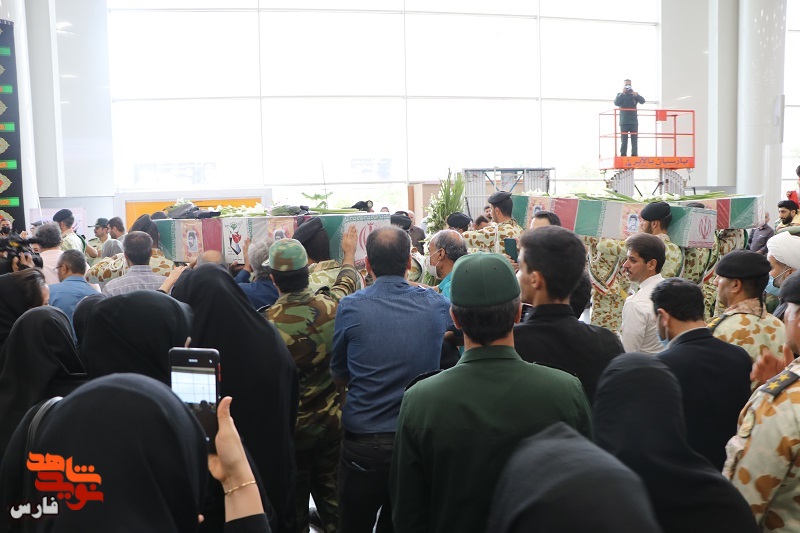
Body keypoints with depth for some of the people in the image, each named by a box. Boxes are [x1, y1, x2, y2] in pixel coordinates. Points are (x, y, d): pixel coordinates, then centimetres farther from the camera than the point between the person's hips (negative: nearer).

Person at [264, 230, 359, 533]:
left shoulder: (267, 322, -23)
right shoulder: (331, 306, -12)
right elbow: (348, 280, 12)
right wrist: (349, 253, 31)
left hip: (289, 427, -3)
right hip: (332, 422, 3)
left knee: (293, 503, 14)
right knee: (332, 497, 18)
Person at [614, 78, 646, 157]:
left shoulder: (634, 94, 11)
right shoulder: (620, 95, 9)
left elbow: (642, 101, -5)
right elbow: (616, 103, -9)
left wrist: (636, 95, -23)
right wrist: (622, 93, -17)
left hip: (634, 121, 1)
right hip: (624, 122, -1)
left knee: (634, 140, -3)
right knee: (624, 140, -3)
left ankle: (634, 155, -2)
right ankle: (623, 156, -4)